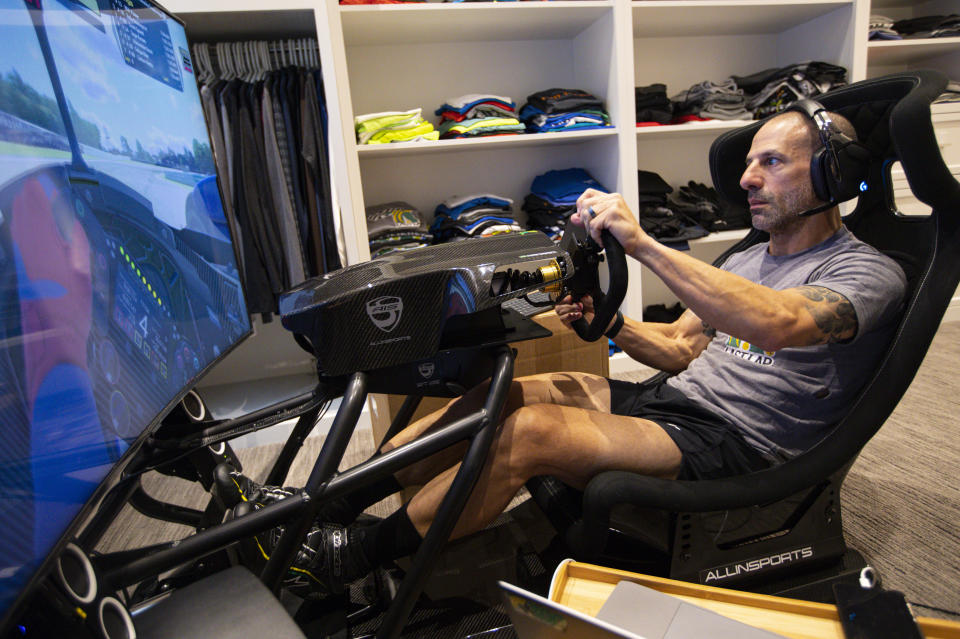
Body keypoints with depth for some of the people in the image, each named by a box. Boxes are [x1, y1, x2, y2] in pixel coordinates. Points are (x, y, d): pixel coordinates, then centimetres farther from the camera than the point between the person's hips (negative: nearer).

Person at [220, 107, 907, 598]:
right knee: (497, 396, -13)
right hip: (669, 398, 7)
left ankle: (350, 560, -12)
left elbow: (777, 324, -30)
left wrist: (643, 242, -33)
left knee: (528, 430, -28)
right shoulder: (749, 258, 19)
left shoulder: (868, 272, -6)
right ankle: (327, 506, -5)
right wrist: (609, 323, 1)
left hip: (730, 441, -7)